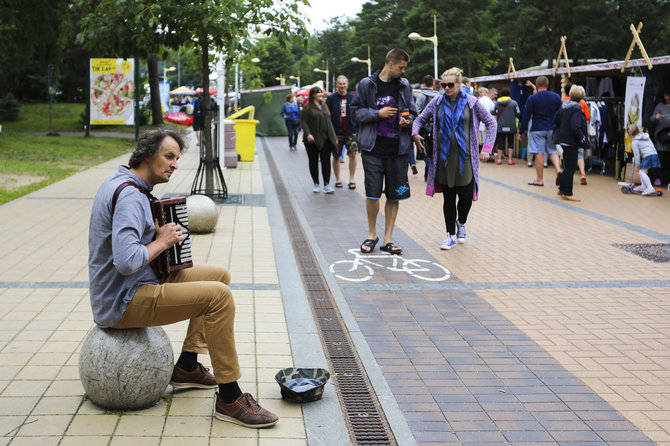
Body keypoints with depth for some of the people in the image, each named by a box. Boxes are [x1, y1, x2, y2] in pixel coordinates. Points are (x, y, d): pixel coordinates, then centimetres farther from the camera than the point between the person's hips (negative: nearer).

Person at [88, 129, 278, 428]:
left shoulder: (122, 182, 11)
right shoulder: (129, 195, -22)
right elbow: (126, 261, -34)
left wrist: (158, 231, 9)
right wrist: (161, 242, -17)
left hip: (134, 287, 11)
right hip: (123, 303, -11)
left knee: (220, 275, 15)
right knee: (219, 296, -23)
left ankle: (187, 367, 19)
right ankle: (230, 399, -16)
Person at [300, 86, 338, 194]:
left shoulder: (324, 106, 16)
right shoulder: (307, 107, -3)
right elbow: (303, 122, -9)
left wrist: (333, 136, 17)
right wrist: (308, 134, -23)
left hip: (325, 139, 4)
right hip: (312, 140, -4)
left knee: (326, 161, -4)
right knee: (313, 161, 5)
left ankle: (326, 185, -5)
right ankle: (316, 184, 14)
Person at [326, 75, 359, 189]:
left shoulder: (352, 98, 4)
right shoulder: (331, 99, -1)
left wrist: (358, 128, 2)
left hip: (351, 132, 1)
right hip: (336, 132, 0)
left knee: (352, 154, -7)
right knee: (336, 156, 6)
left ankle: (352, 179, 2)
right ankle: (337, 179, 18)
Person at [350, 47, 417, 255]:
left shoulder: (404, 86, 10)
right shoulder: (366, 84, 2)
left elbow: (411, 112, 18)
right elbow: (356, 110, 2)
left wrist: (407, 120, -4)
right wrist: (377, 113, -12)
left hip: (398, 148, 3)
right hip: (373, 148, -3)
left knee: (395, 195, 4)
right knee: (372, 193, -4)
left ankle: (388, 239, 13)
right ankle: (372, 234, 16)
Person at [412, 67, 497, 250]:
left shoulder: (471, 102, 0)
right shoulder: (437, 102, 5)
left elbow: (491, 123, 7)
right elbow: (420, 119, 15)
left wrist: (487, 148, -1)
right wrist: (415, 133, -6)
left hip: (465, 157, -1)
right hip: (444, 158, 1)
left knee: (466, 195, -3)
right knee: (448, 197, 5)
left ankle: (461, 223, 28)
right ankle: (451, 235, 16)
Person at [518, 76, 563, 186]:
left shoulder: (532, 98, -5)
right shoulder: (556, 97, 4)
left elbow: (526, 117, -5)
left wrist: (521, 132, 1)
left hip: (537, 130, -3)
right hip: (552, 129, 3)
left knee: (539, 153, -1)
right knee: (553, 151, 16)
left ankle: (540, 179, 3)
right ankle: (558, 169, -8)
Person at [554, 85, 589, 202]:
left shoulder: (563, 106, 8)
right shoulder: (576, 109, -17)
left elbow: (556, 121, 15)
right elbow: (575, 127, -24)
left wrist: (558, 135, 26)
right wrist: (584, 140, -17)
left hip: (563, 139, 8)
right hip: (571, 141, -8)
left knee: (568, 166, 19)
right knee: (571, 167, -1)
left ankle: (562, 189, 25)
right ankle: (567, 193, 3)